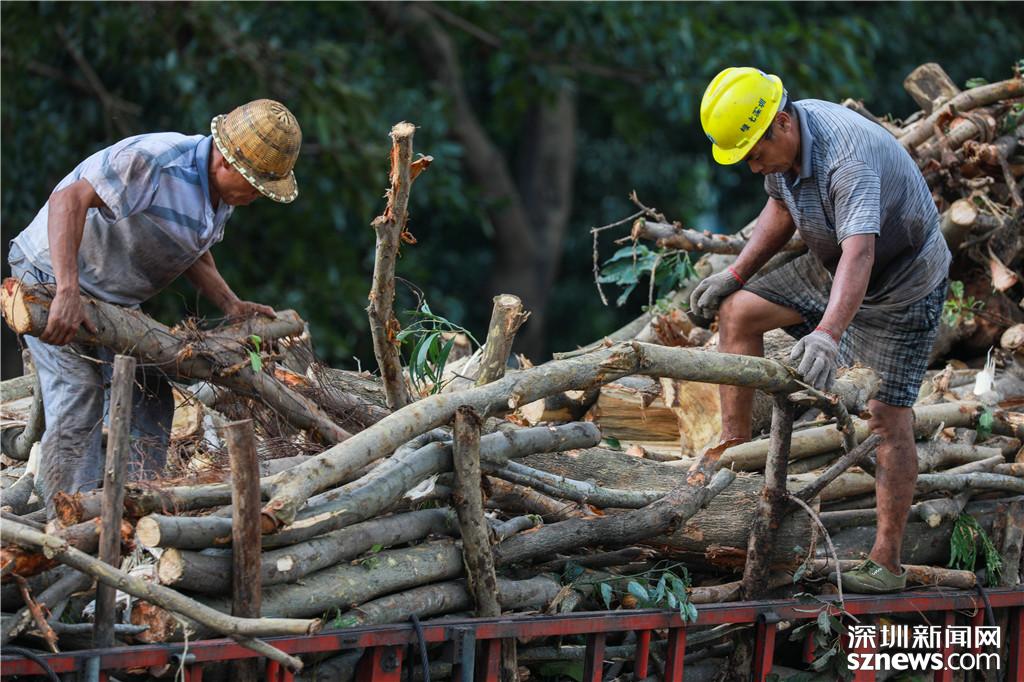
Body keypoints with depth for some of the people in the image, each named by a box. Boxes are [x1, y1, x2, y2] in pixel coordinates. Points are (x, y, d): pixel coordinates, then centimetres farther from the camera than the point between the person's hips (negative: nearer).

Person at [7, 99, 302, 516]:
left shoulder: (222, 190, 1)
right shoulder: (154, 161, -30)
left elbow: (191, 251, 19)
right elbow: (69, 199, -39)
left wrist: (230, 305, 4)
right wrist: (67, 293, -47)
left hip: (113, 297, 9)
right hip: (52, 276, -9)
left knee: (148, 403, 6)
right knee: (79, 402, -17)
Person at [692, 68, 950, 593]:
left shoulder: (848, 158, -38)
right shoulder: (779, 141, -10)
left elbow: (859, 255, -52)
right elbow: (781, 209, 12)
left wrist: (827, 334, -65)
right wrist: (735, 275, 5)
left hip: (901, 288, -9)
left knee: (887, 418, -12)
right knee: (738, 311, 5)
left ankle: (887, 563, -8)